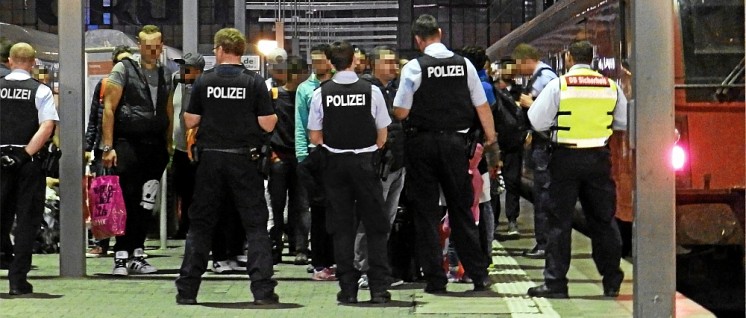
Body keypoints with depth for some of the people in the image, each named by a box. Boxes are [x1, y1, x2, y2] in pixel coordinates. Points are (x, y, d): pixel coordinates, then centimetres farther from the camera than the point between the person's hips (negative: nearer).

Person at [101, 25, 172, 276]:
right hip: (128, 144, -5)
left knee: (146, 205, 7)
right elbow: (109, 108, -5)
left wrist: (168, 146, 10)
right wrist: (108, 147, -11)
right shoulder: (124, 69, -1)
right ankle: (121, 257, -6)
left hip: (155, 147, 5)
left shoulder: (165, 76, 15)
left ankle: (137, 255, 14)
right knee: (126, 202, -8)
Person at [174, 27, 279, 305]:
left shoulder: (204, 81, -1)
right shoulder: (254, 82, -5)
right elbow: (267, 124, -8)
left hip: (210, 158, 1)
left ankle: (187, 290, 8)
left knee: (200, 224, 9)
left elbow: (190, 121, 1)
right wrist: (272, 113, 13)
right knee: (255, 224, 4)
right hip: (244, 159, -1)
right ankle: (262, 289, -4)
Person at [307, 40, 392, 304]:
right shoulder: (371, 91, -7)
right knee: (374, 226, 6)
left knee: (341, 226, 7)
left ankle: (348, 289, 6)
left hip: (335, 163, 1)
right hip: (366, 163, -1)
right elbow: (382, 136, -1)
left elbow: (315, 138, 0)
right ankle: (379, 287, 2)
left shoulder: (321, 94, -4)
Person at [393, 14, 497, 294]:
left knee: (426, 211, 4)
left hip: (422, 143, -3)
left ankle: (435, 279, 3)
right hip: (455, 142, 3)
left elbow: (401, 112, -9)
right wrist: (490, 135, 14)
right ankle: (478, 274, 9)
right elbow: (482, 106, 3)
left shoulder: (414, 67, -10)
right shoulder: (464, 65, 0)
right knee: (461, 208, 11)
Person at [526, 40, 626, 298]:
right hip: (599, 158, 3)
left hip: (566, 158, -3)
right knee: (603, 219, 12)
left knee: (559, 221, 3)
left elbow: (537, 122, -9)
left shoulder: (559, 85, -7)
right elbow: (624, 122, 10)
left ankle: (555, 283, 0)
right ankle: (612, 282, 16)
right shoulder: (611, 86, 3)